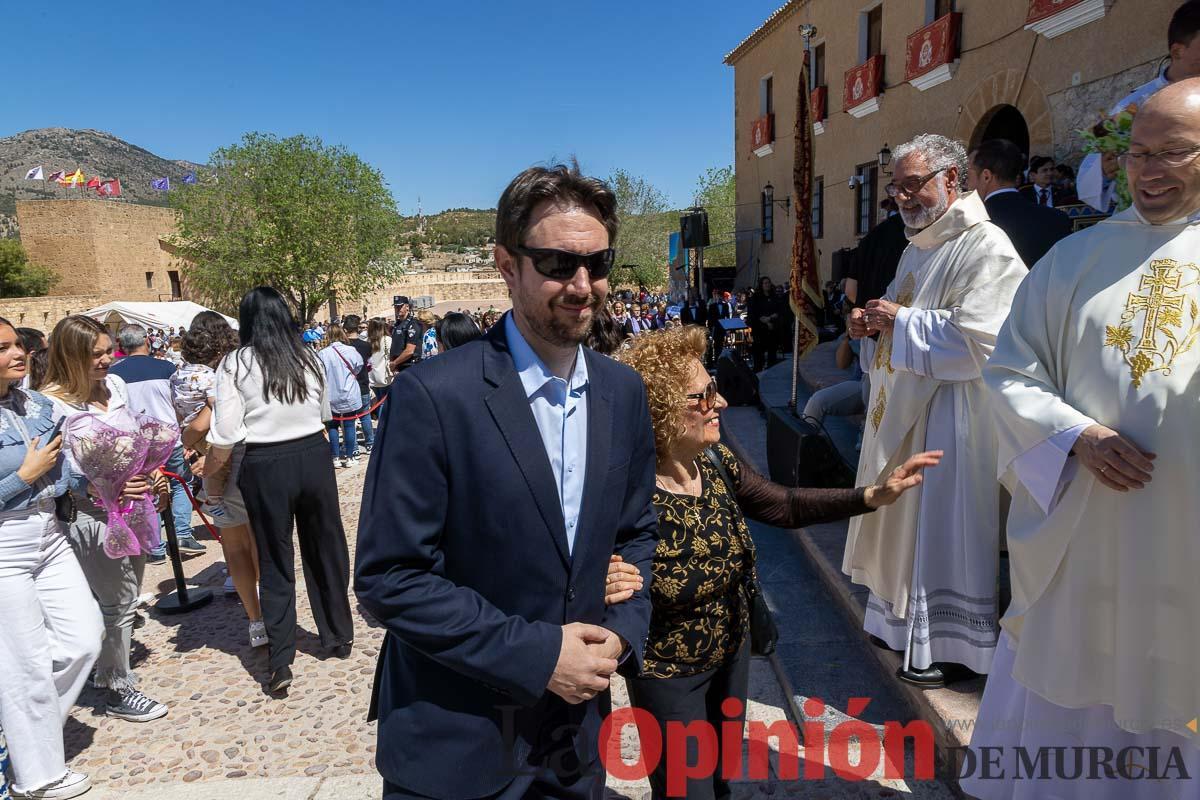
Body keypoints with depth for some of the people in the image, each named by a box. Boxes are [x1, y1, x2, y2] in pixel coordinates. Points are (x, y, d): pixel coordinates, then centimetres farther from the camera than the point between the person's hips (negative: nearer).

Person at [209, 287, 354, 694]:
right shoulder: (308, 358, 1)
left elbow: (226, 435, -12)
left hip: (265, 466, -2)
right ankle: (338, 637, 31)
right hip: (314, 457, 3)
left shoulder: (235, 364, -7)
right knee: (325, 550, 17)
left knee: (275, 562, 10)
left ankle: (280, 662, 11)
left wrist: (207, 468, 4)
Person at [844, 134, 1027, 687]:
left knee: (940, 528, 1)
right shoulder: (917, 249, 16)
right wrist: (875, 324, 5)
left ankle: (947, 645, 17)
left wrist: (902, 322, -17)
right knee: (904, 521, 17)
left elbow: (980, 340, -25)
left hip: (949, 415, -9)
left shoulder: (985, 248, -14)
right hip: (902, 409, 9)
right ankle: (902, 621, 33)